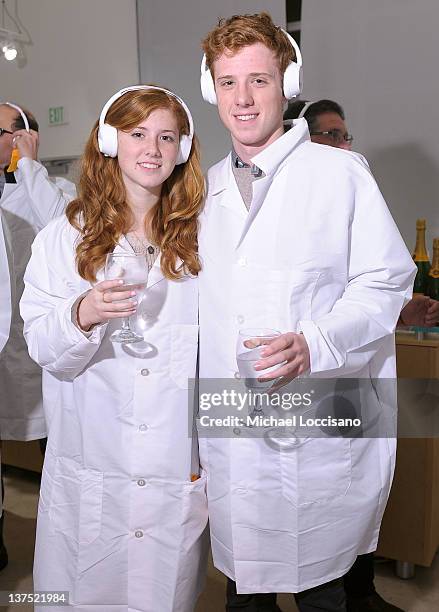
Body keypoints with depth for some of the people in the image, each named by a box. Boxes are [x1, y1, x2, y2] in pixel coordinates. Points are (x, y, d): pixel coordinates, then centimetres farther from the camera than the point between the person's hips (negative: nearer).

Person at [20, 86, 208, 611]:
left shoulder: (199, 236, 3)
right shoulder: (67, 235, 1)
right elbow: (41, 346, -2)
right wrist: (84, 314, -23)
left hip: (179, 465, 1)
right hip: (90, 464, 0)